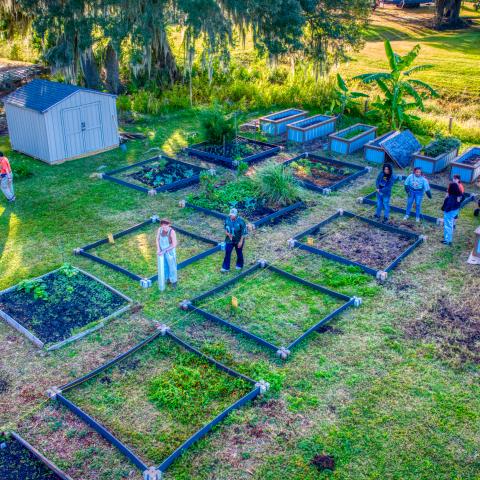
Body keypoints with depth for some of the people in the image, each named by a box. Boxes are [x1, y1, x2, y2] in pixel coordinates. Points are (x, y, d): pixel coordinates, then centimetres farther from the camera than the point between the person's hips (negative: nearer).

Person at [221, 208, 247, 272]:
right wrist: (227, 233, -16)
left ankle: (239, 265, 40)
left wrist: (241, 242, -16)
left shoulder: (241, 221, -22)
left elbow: (243, 232, -15)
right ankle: (225, 267, 14)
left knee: (239, 253, 17)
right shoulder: (227, 219, -10)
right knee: (227, 253, 3)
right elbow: (225, 228, 5)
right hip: (229, 240, 3)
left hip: (238, 241, -3)